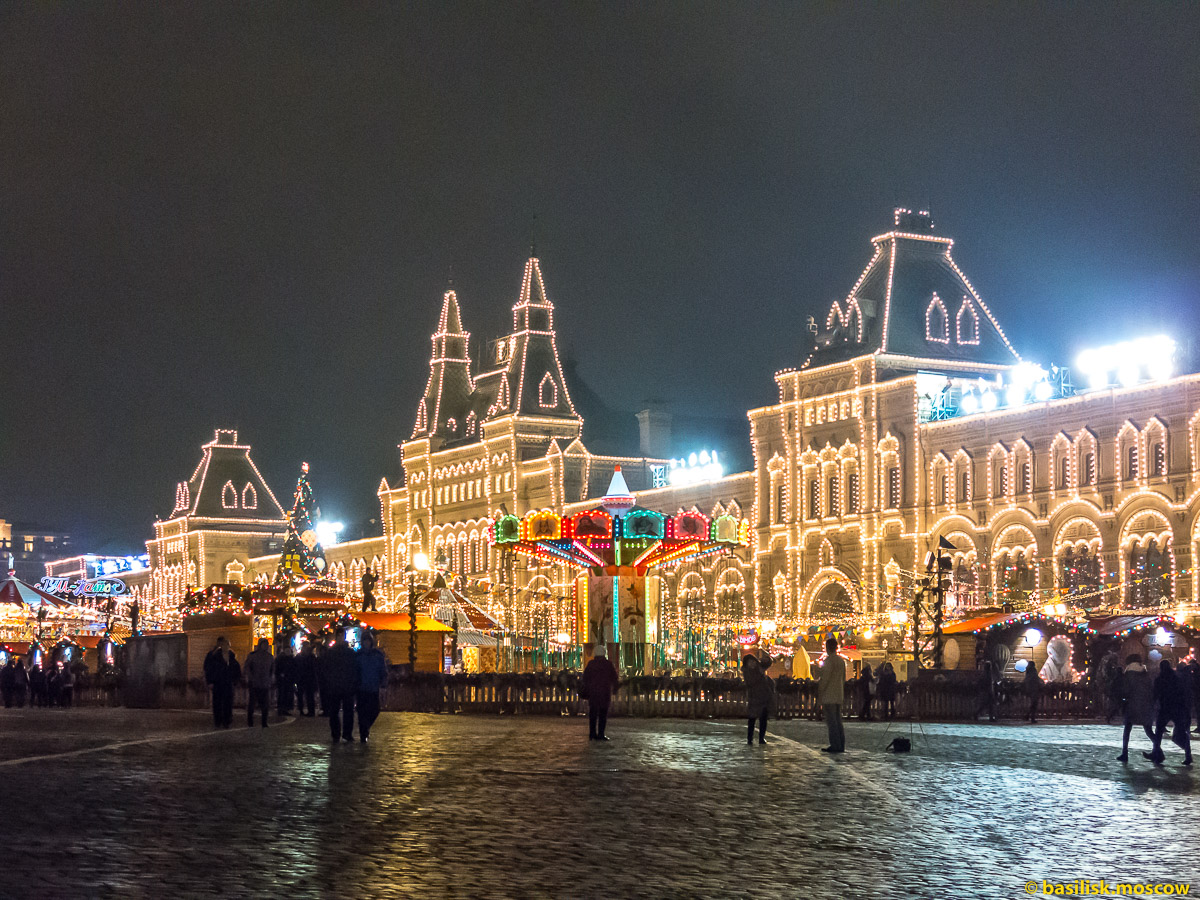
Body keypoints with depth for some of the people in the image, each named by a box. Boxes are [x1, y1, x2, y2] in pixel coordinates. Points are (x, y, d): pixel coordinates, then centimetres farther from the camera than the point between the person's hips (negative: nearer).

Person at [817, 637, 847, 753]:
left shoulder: (829, 660, -12)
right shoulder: (842, 661, 14)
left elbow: (825, 678, -16)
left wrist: (819, 695, -10)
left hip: (829, 696, -8)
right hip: (839, 695, 8)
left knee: (831, 721, -7)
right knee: (838, 720, 11)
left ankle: (835, 745, -11)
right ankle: (841, 745, 11)